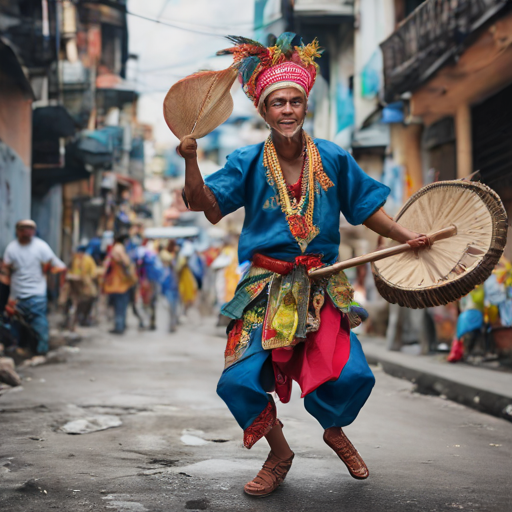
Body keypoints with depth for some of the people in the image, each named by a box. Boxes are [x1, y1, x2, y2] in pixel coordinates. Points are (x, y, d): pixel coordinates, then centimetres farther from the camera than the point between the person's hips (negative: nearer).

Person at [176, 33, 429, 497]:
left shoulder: (332, 159, 2)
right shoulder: (248, 163, 0)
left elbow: (366, 210, 9)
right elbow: (208, 207, -9)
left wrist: (405, 236, -2)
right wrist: (191, 160, -21)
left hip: (322, 288, 1)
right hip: (266, 288, 0)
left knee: (352, 376, -15)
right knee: (239, 382, -12)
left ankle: (335, 431, 23)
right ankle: (279, 453, 18)